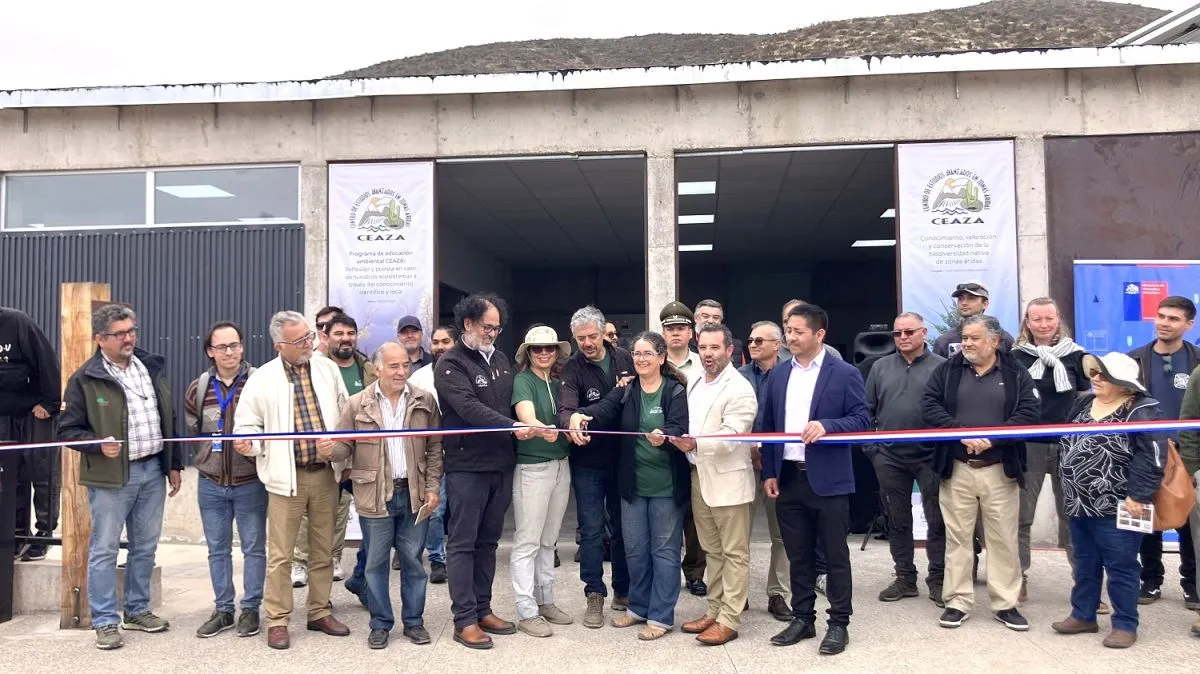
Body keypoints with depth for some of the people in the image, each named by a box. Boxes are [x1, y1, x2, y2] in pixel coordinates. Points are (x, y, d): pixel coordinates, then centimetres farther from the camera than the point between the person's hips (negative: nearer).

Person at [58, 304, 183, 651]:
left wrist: (173, 464, 14)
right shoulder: (85, 379, -6)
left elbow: (168, 419, 15)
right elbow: (67, 430, -4)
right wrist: (99, 444, -22)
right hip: (112, 477, -5)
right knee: (104, 549, 2)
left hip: (153, 470, 5)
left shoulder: (152, 368, 9)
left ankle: (137, 611, 27)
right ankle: (104, 622, 13)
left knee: (145, 546, 13)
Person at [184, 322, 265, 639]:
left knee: (253, 547, 6)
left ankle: (250, 609, 19)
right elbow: (191, 431, 14)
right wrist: (206, 459, 11)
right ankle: (223, 609, 24)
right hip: (211, 484, 3)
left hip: (250, 483, -3)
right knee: (217, 549, 13)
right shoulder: (198, 388, 2)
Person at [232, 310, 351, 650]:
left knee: (323, 549, 12)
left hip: (325, 473, 3)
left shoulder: (328, 370, 5)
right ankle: (277, 621, 14)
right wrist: (246, 443, -19)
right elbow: (247, 425, 2)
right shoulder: (262, 379, -4)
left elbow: (344, 416, 9)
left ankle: (320, 613, 25)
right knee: (280, 554, 1)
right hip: (287, 476, -3)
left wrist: (337, 445, -6)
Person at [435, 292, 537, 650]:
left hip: (501, 464, 7)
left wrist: (528, 424, 5)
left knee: (488, 540, 14)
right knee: (462, 542, 1)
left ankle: (483, 609, 23)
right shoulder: (450, 364, -8)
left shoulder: (501, 359, 14)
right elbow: (469, 407, -21)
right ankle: (464, 620, 6)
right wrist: (511, 427, -28)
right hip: (466, 466, -7)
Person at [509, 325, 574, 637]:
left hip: (561, 465, 7)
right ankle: (527, 612, 4)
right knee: (527, 542, -1)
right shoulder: (523, 381, -9)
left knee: (549, 540, 15)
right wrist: (540, 428, -49)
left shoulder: (558, 383, 11)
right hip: (532, 467, -7)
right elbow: (525, 413, -28)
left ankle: (545, 601, 26)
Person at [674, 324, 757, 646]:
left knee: (733, 553, 3)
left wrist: (695, 444, -30)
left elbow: (730, 436, -21)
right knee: (712, 551, 16)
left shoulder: (739, 389, -13)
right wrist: (679, 440, -1)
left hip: (728, 480, -8)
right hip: (699, 477, 8)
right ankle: (714, 612, 26)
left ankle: (729, 620, 9)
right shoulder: (694, 384, 12)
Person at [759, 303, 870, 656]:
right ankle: (802, 618, 25)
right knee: (798, 556, 13)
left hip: (827, 480, -4)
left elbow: (861, 420, -8)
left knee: (835, 555, 5)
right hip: (788, 479, 4)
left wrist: (826, 425, -24)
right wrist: (768, 472, 5)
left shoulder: (845, 373, -4)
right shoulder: (778, 375, 9)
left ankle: (839, 624, 17)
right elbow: (766, 426, 11)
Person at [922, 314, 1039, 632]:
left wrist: (992, 437, -20)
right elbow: (929, 405, -6)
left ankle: (1006, 604, 18)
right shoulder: (947, 370, 4)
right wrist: (962, 432, -18)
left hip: (1000, 469, 0)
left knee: (1003, 539, 6)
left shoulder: (1015, 374, 2)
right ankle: (958, 602, 16)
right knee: (958, 537, 6)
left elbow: (1028, 413, -8)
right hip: (956, 469, 1)